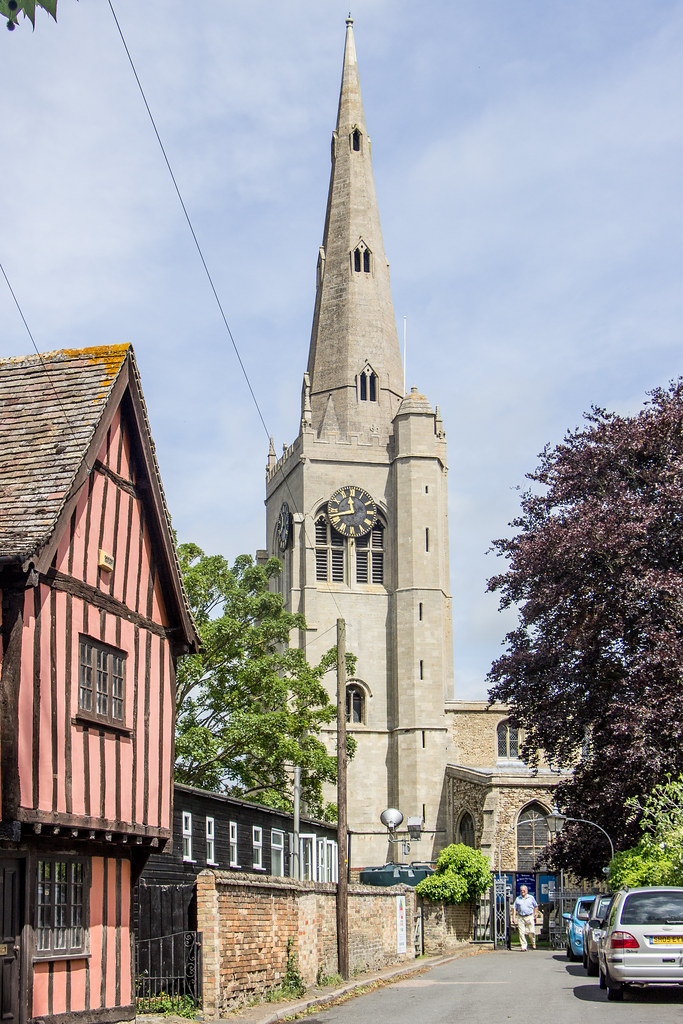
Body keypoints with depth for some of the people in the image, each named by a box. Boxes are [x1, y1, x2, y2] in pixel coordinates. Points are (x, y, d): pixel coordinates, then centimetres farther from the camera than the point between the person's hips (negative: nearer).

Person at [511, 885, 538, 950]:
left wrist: (535, 915, 12)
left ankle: (533, 943, 25)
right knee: (521, 933, -5)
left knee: (531, 932, 0)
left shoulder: (531, 898, 7)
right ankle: (523, 946, 1)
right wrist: (513, 917, -1)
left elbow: (535, 906, 17)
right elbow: (514, 908, 7)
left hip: (529, 917, -1)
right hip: (520, 917, 1)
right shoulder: (518, 899, 9)